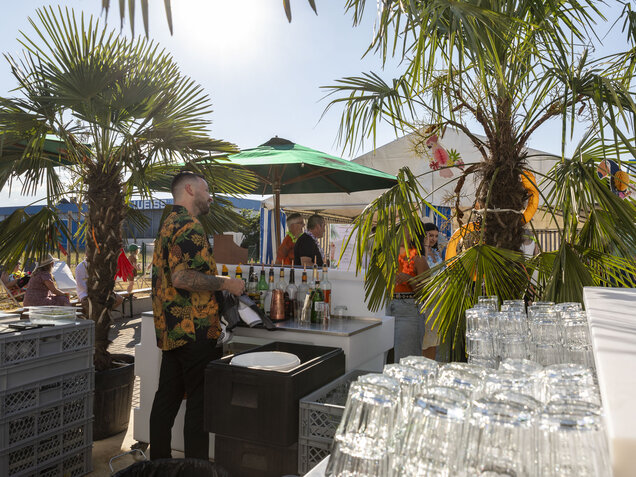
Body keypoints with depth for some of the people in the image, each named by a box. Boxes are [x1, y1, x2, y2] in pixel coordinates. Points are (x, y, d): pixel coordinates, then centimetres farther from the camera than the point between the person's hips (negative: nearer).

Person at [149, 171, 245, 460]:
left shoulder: (168, 224, 19)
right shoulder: (188, 226, -14)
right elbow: (182, 277, -26)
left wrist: (217, 287, 22)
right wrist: (225, 283, -16)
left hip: (170, 330, 10)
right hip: (193, 329, -10)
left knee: (167, 397, 16)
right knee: (199, 402, -1)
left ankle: (159, 461, 26)